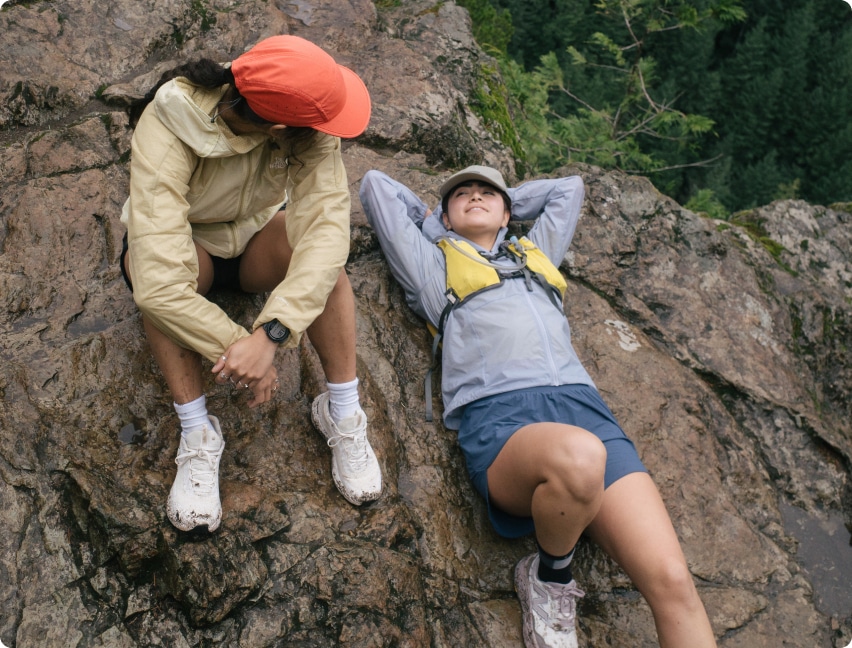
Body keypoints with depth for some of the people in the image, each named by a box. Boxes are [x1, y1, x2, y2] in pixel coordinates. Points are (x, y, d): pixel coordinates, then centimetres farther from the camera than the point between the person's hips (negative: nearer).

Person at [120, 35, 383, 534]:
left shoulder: (307, 128, -29)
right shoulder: (166, 135, -38)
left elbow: (326, 225, -40)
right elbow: (158, 286, -45)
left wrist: (271, 333, -49)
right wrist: (240, 347, -39)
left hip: (256, 236, 2)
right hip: (186, 243, -1)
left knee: (319, 248, -31)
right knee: (151, 263, -36)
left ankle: (343, 412, -21)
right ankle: (198, 434, -27)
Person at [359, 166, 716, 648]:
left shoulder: (535, 251, 35)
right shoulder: (433, 261, 26)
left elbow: (570, 187, 49)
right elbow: (376, 184, 31)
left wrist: (507, 203, 47)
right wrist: (429, 218, 42)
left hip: (581, 404, 4)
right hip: (497, 413, -3)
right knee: (578, 458, -40)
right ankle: (549, 578, -9)